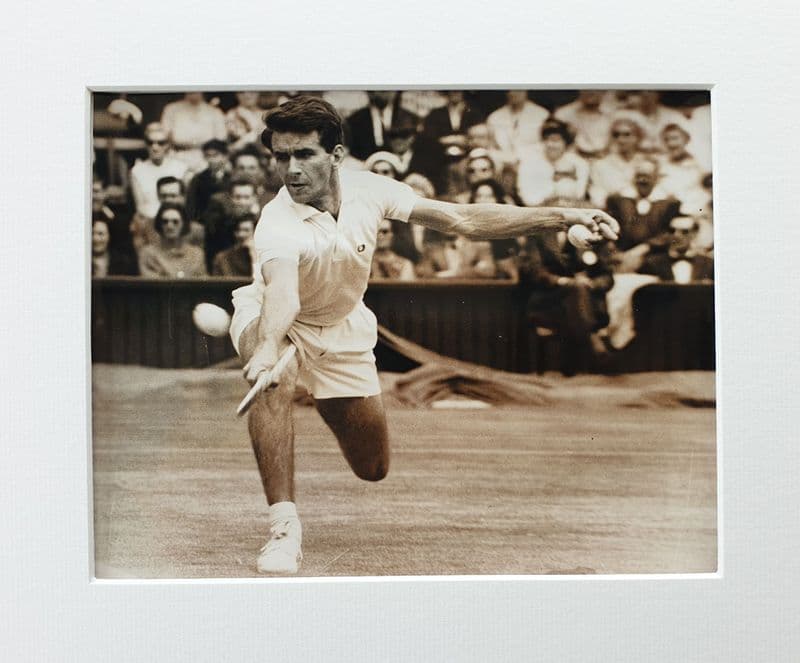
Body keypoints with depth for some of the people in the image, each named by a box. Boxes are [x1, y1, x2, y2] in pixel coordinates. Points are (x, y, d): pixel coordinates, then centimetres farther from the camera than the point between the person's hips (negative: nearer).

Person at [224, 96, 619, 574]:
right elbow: (283, 291, -54)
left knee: (373, 469, 7)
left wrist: (563, 217, -20)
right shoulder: (278, 223, -34)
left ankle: (328, 406, 42)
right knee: (274, 381, -40)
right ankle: (284, 526, -31)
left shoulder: (368, 190, -21)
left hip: (343, 329, 4)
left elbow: (464, 220, -16)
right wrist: (268, 347, -76)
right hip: (271, 320, -4)